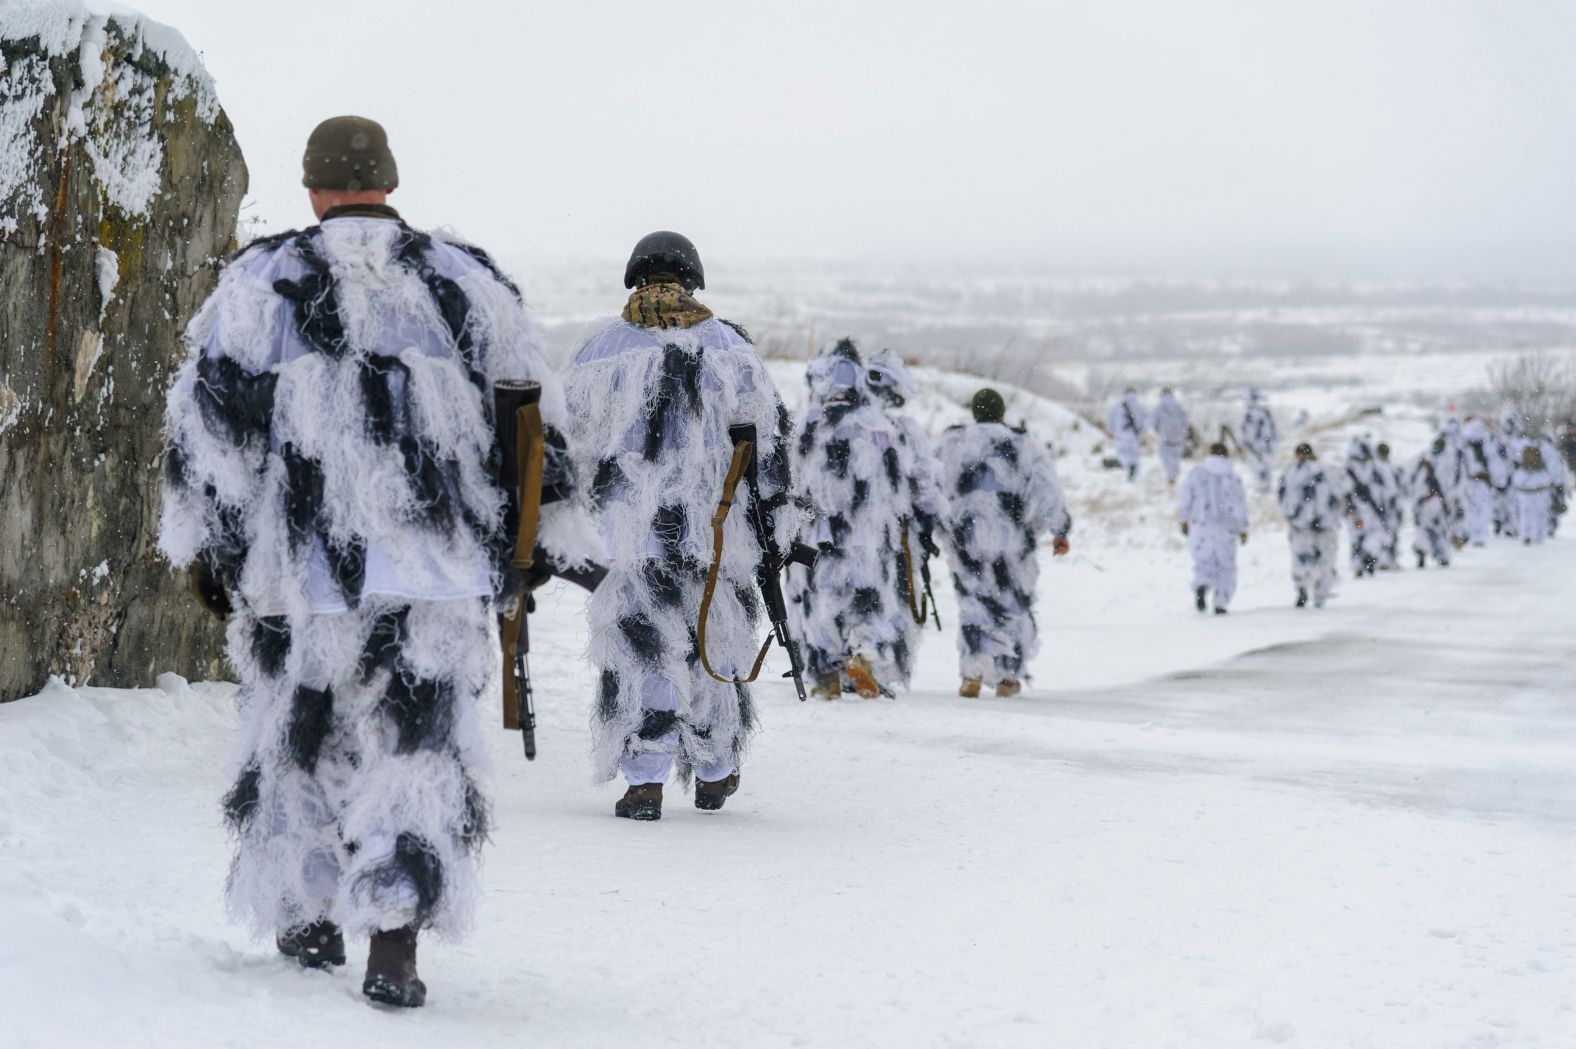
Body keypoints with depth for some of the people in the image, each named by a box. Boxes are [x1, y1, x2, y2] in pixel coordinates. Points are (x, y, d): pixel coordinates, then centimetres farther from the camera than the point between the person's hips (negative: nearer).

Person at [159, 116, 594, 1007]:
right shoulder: (465, 280, 7)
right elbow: (533, 415, 11)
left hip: (297, 561, 0)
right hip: (435, 566, 0)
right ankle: (394, 949, -11)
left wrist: (206, 542, 7)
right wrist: (557, 531, 19)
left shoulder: (262, 281, 3)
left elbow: (212, 416, 0)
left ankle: (308, 919, 27)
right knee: (420, 747, 0)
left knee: (298, 733, 17)